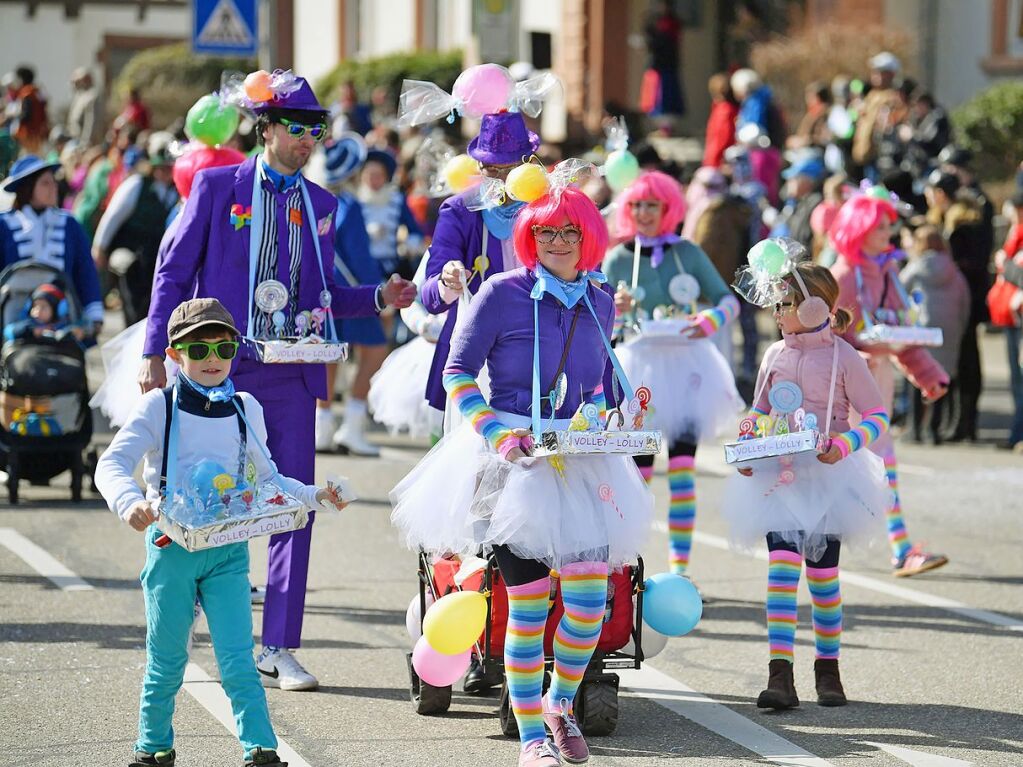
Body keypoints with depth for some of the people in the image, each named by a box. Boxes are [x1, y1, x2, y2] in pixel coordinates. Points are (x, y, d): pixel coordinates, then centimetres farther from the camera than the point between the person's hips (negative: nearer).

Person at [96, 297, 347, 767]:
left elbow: (268, 479, 16)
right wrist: (130, 502, -33)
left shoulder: (245, 410, 8)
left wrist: (314, 496, 1)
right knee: (166, 658, 8)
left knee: (237, 658, -6)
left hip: (229, 548, 2)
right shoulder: (160, 407, -4)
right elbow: (112, 464, -13)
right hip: (172, 546, -2)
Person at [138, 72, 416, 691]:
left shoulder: (321, 204, 13)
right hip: (220, 370, -3)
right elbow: (174, 272, 2)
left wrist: (380, 298, 1)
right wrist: (156, 353, -5)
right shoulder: (217, 187, 3)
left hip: (291, 376, 3)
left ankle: (280, 648, 3)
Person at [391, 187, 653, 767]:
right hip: (514, 458, -4)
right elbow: (458, 371, -2)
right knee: (528, 598, -6)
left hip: (581, 459, 4)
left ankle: (561, 703, 20)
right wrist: (494, 432, -12)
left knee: (590, 592, -7)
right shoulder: (503, 293, -6)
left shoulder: (600, 304, 9)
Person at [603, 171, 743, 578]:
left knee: (682, 470, -5)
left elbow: (728, 299, 3)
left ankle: (680, 566, -3)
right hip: (640, 366, 0)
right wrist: (616, 310, -17)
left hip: (686, 365, 0)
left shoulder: (687, 252, 4)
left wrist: (711, 321, -18)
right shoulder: (617, 258, 3)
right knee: (639, 471, -1)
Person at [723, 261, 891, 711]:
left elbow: (877, 416, -4)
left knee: (822, 573, 4)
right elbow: (758, 412, 18)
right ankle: (780, 677, -17)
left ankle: (828, 669, 23)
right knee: (782, 566, -11)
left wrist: (844, 445, -20)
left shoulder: (842, 357, -5)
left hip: (826, 476, -3)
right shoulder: (776, 355, 9)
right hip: (779, 476, 3)